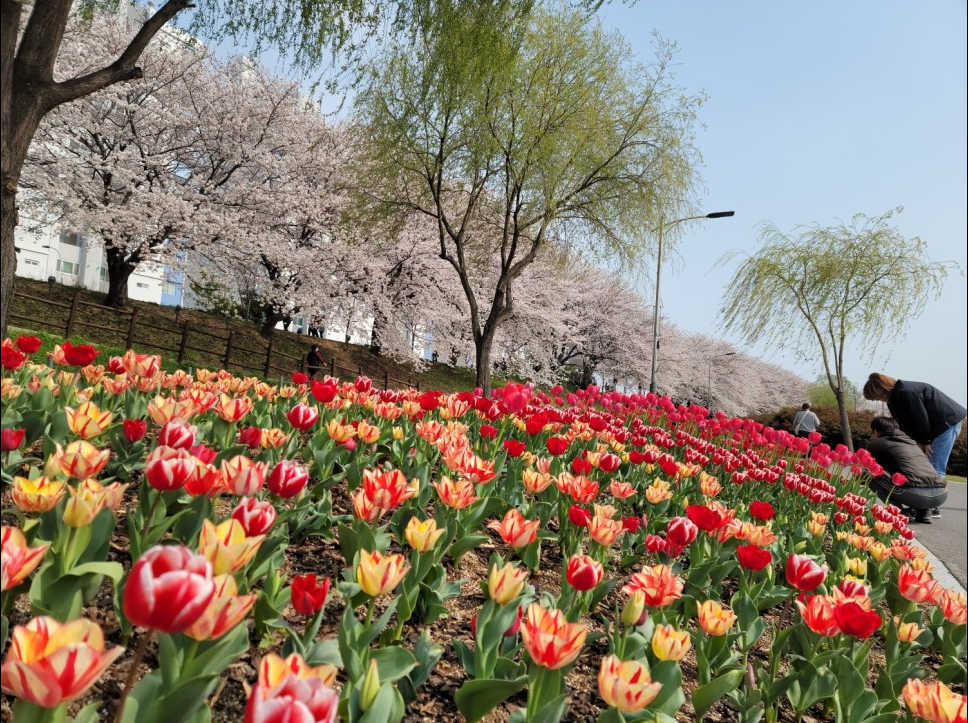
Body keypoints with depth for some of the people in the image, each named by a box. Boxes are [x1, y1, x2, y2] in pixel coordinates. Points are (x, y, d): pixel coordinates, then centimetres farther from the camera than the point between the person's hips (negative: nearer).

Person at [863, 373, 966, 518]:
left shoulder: (905, 393, -26)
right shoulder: (896, 396, 5)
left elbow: (921, 419, -24)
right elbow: (907, 424, 6)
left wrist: (924, 442, -11)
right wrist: (920, 442, -5)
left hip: (947, 422, -10)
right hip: (939, 426, 10)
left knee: (935, 468, -12)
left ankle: (932, 507, -9)